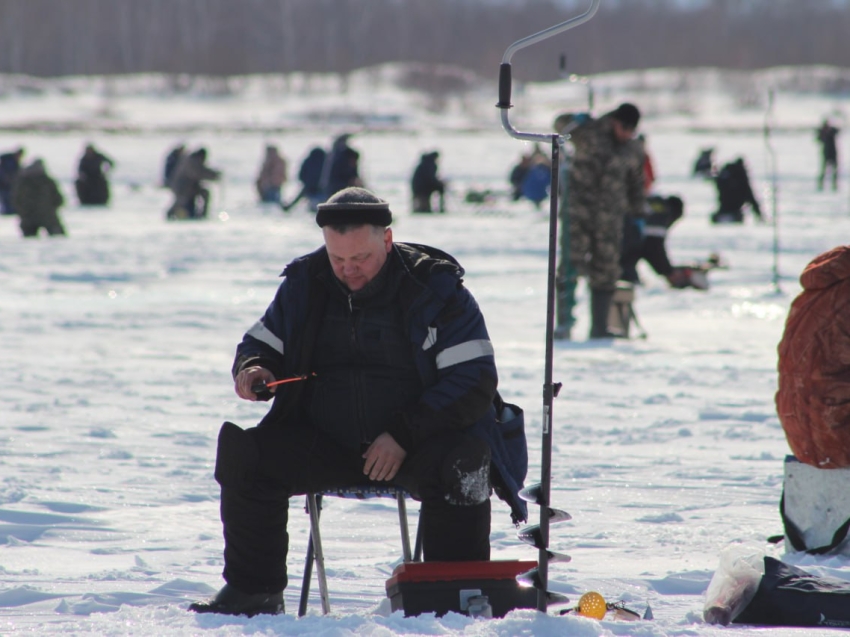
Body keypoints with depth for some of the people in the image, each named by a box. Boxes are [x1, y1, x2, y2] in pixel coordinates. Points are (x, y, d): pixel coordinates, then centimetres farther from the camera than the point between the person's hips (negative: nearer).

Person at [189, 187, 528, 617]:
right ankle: (253, 591, -5)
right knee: (242, 451, -17)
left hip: (419, 441, -4)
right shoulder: (304, 285, 4)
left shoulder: (435, 288, -8)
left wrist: (404, 435, -20)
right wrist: (254, 371, -10)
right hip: (324, 444, 4)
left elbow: (474, 381, -10)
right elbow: (261, 344, 17)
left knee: (457, 464, -35)